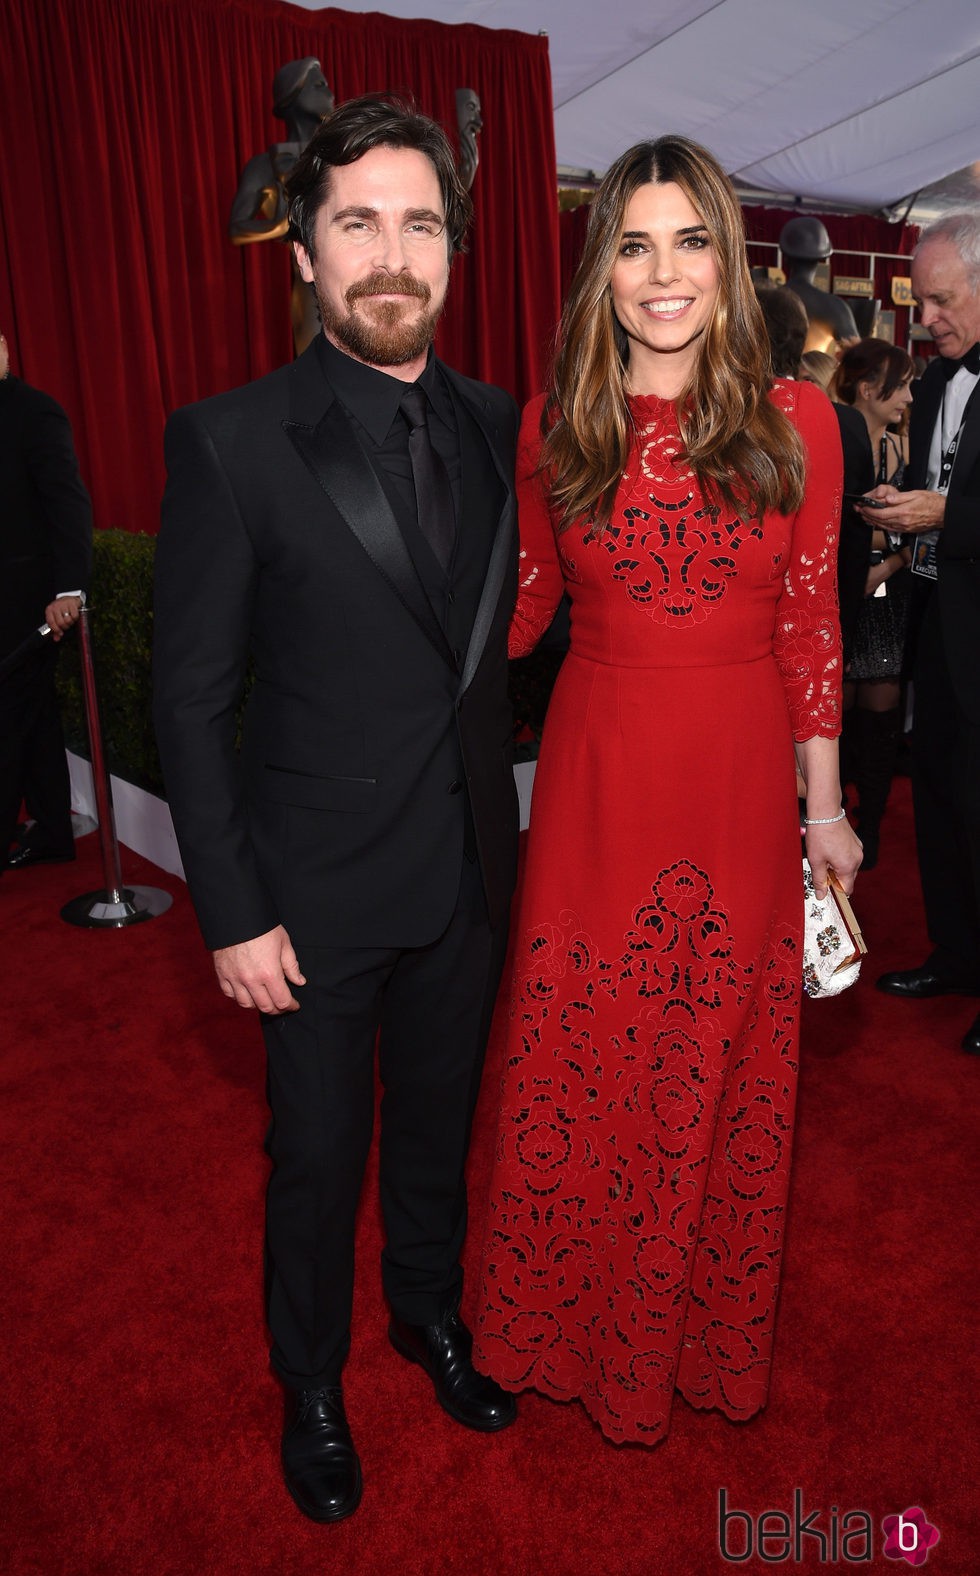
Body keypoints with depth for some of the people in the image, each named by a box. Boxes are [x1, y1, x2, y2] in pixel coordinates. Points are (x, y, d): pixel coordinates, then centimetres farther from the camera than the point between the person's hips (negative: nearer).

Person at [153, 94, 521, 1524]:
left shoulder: (495, 428, 1)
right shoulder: (230, 441, -13)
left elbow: (503, 633, 8)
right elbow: (192, 699, -11)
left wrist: (503, 827, 3)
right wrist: (233, 915, -12)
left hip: (468, 872, 4)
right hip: (319, 890, -4)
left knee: (440, 1120, 23)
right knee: (318, 1157, 15)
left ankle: (432, 1313, 50)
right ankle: (312, 1385, 42)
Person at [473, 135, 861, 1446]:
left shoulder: (794, 421, -2)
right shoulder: (555, 426, 0)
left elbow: (810, 625, 1)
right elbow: (522, 604, 8)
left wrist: (825, 805, 2)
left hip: (739, 790, 0)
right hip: (597, 783, 1)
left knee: (723, 1068, 13)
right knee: (583, 1062, 11)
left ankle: (705, 1331, 41)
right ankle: (582, 1327, 38)